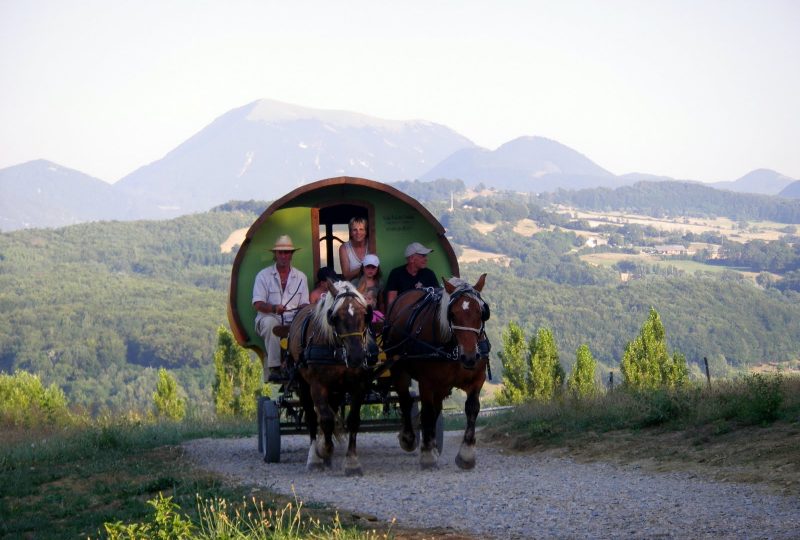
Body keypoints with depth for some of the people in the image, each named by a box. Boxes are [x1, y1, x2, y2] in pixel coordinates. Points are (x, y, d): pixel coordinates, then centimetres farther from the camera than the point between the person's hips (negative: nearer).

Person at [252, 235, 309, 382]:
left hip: (293, 320, 2)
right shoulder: (263, 275, 6)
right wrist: (274, 308, -25)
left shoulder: (301, 277, 15)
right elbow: (258, 304, -5)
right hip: (268, 318, -2)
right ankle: (274, 368, -37)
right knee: (270, 322, -37)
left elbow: (305, 304, 10)